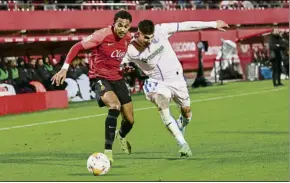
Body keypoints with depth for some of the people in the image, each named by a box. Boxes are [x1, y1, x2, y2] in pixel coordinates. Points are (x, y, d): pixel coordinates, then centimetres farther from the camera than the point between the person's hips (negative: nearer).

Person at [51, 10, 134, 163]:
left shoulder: (128, 37, -4)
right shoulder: (102, 35, -22)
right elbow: (77, 47, -19)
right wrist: (64, 69, -25)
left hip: (117, 78, 6)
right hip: (99, 78, -6)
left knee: (129, 120, 11)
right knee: (115, 106, -35)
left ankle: (121, 136, 50)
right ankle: (108, 151, -32)